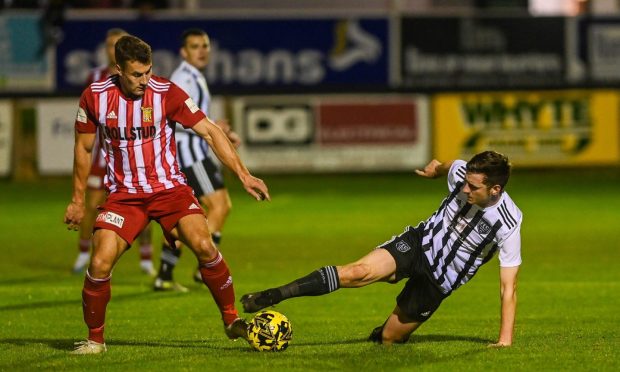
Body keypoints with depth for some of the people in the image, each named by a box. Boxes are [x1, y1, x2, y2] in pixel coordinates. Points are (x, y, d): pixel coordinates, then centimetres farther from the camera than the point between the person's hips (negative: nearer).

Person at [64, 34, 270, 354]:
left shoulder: (166, 93, -11)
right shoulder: (95, 97, -6)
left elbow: (210, 132, -7)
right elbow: (83, 148, 9)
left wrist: (243, 175, -14)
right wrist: (77, 201, 12)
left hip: (169, 187, -1)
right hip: (123, 194, 1)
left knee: (203, 245, -22)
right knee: (100, 264, -15)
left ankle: (231, 319, -3)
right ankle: (94, 339, 5)